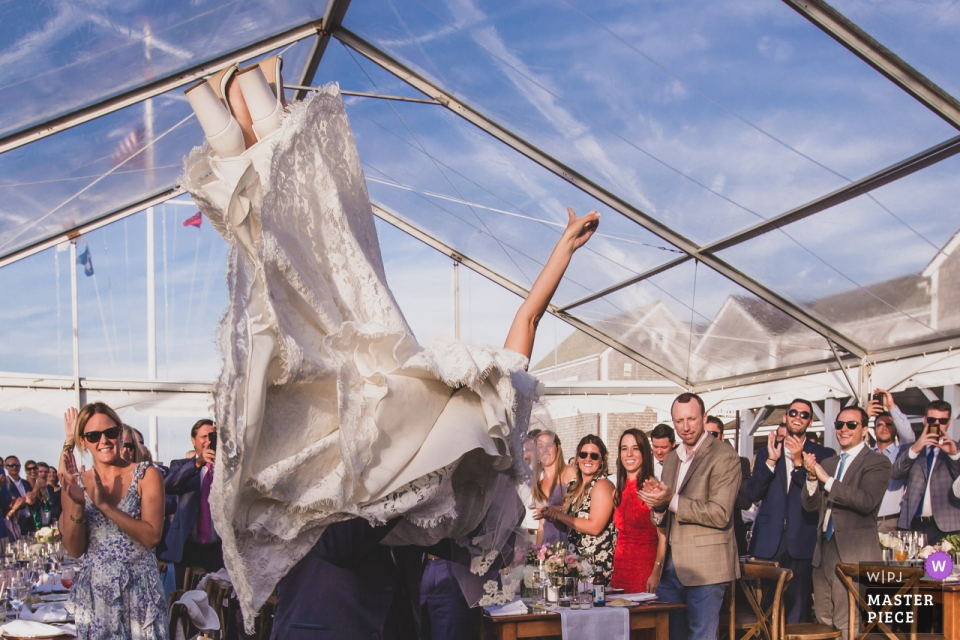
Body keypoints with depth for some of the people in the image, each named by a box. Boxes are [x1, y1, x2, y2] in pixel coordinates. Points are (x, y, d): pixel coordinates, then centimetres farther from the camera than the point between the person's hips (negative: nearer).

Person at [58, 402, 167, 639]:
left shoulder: (146, 476, -3)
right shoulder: (76, 484, 5)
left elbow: (151, 537, -13)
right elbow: (74, 549, 1)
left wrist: (105, 505, -19)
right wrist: (77, 504, -14)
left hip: (139, 592, -2)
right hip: (93, 593, 2)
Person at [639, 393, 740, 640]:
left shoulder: (724, 457, -9)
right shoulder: (671, 460, 15)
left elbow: (720, 514, -18)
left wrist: (672, 500, -20)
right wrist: (657, 504, -4)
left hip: (705, 566, -7)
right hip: (672, 565, 7)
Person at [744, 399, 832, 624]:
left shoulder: (822, 454, 5)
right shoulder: (766, 452, 12)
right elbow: (752, 494, 1)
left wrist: (798, 463, -16)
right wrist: (771, 461, -10)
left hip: (801, 541, -2)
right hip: (769, 541, 2)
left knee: (798, 609, -2)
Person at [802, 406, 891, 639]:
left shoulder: (877, 462, -4)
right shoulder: (827, 463, 17)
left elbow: (867, 501, -20)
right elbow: (810, 505, 9)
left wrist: (827, 480, -21)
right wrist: (812, 477, -10)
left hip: (854, 555, -7)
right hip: (823, 552, 7)